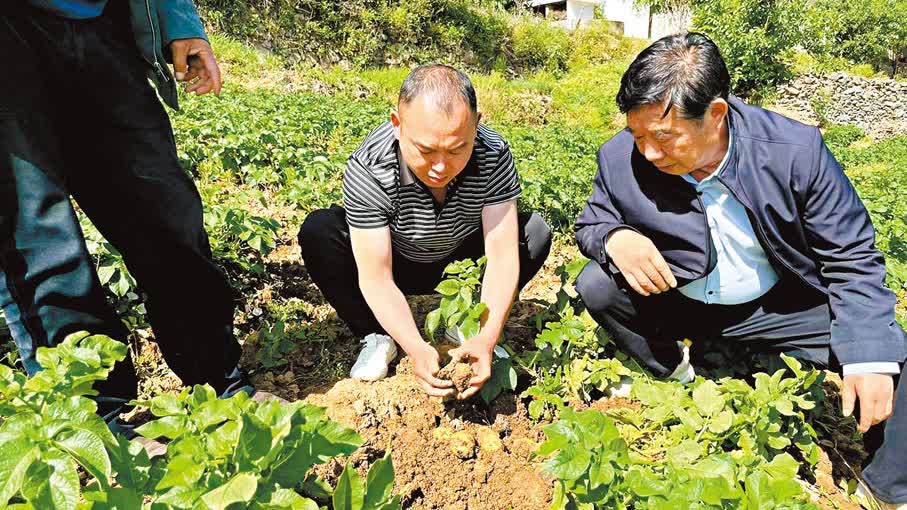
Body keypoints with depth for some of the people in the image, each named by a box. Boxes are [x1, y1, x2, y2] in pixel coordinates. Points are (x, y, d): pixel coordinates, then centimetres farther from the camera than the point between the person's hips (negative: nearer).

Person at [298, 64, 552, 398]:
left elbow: (502, 255, -31)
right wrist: (416, 348, -47)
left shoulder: (494, 155, -28)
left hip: (458, 260, 2)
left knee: (536, 233, -21)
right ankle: (377, 338, -9)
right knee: (318, 232, -27)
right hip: (396, 263, -1)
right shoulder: (367, 170, -33)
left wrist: (486, 339, -45)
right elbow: (376, 279, -32)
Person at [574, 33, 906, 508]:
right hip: (673, 303, 1)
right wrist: (613, 238, -28)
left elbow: (850, 258, -10)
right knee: (596, 284, -24)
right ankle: (672, 371, 1)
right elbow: (589, 224, -1)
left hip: (776, 308, 0)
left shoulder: (795, 150, -19)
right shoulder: (621, 158, -18)